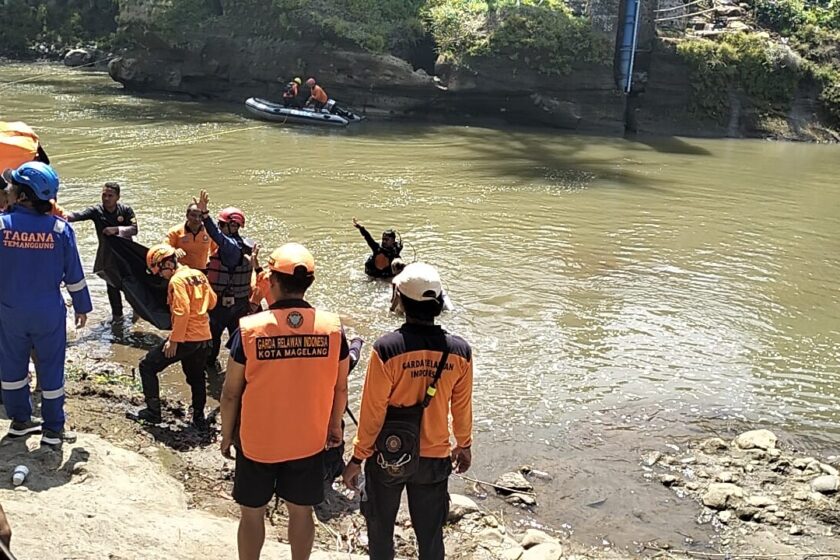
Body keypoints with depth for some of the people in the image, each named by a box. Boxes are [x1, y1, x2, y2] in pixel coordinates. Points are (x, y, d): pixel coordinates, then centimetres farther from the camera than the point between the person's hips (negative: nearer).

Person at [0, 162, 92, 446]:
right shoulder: (60, 229, -13)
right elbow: (74, 275, -6)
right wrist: (82, 306, 7)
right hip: (49, 313, -1)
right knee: (50, 369, 11)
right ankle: (52, 430, 20)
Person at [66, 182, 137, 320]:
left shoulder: (126, 210, -12)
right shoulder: (96, 211, -14)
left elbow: (134, 229, -19)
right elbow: (79, 215, -32)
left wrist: (116, 229, -33)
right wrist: (67, 216, -53)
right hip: (107, 256, 0)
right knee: (112, 286, 10)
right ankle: (117, 314, 28)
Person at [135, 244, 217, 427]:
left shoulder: (177, 280, -14)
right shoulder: (198, 274, 9)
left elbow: (182, 312, -20)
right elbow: (212, 301, 15)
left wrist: (174, 341, -16)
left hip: (186, 338, -8)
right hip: (204, 336, 8)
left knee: (148, 366, 7)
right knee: (197, 377, 23)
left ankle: (153, 412, 9)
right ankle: (199, 417, 27)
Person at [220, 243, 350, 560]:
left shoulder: (249, 330, -18)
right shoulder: (333, 327, -13)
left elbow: (231, 393, -10)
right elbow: (340, 388, -1)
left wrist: (226, 435, 7)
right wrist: (335, 426, 16)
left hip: (256, 441, -2)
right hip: (309, 441, 2)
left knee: (252, 513, 18)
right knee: (301, 510, 20)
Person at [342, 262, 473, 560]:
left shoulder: (387, 348, -22)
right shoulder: (460, 351, -11)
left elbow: (373, 410, -16)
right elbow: (461, 407, 2)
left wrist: (358, 457, -4)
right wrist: (464, 445, 19)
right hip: (435, 457, 2)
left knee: (380, 527, 20)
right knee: (430, 533, 18)